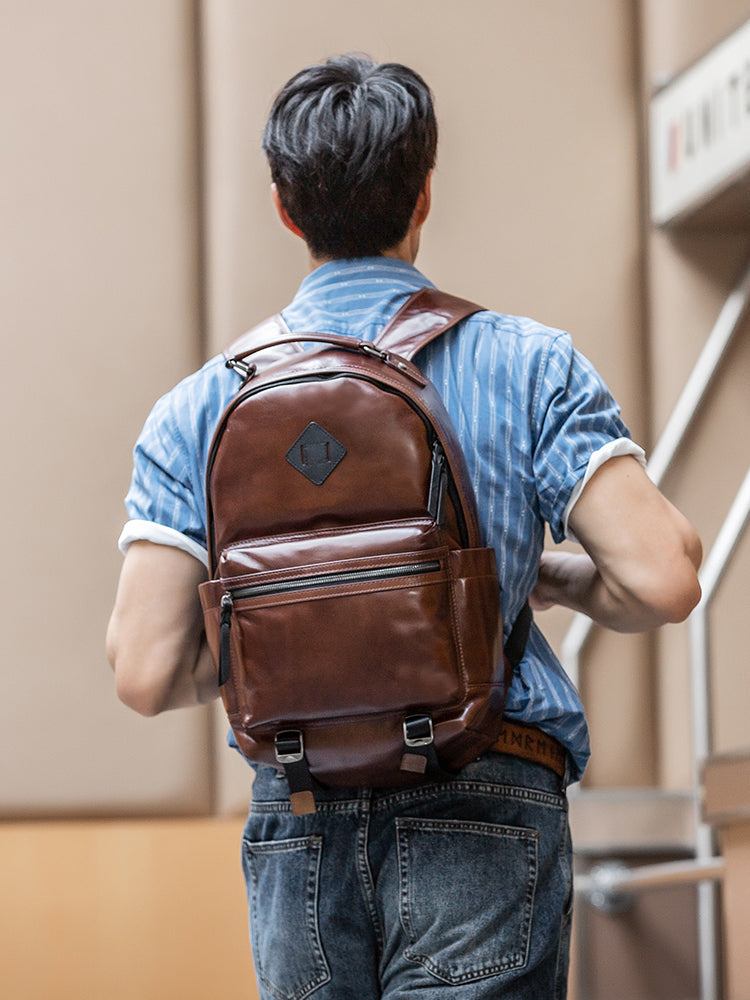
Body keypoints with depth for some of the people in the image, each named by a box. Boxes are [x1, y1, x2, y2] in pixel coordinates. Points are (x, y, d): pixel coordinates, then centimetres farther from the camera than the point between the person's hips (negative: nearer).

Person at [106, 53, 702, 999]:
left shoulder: (198, 409, 5)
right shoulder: (528, 368, -1)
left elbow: (145, 674, -2)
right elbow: (663, 580, -9)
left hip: (297, 828, 3)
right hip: (485, 812, -3)